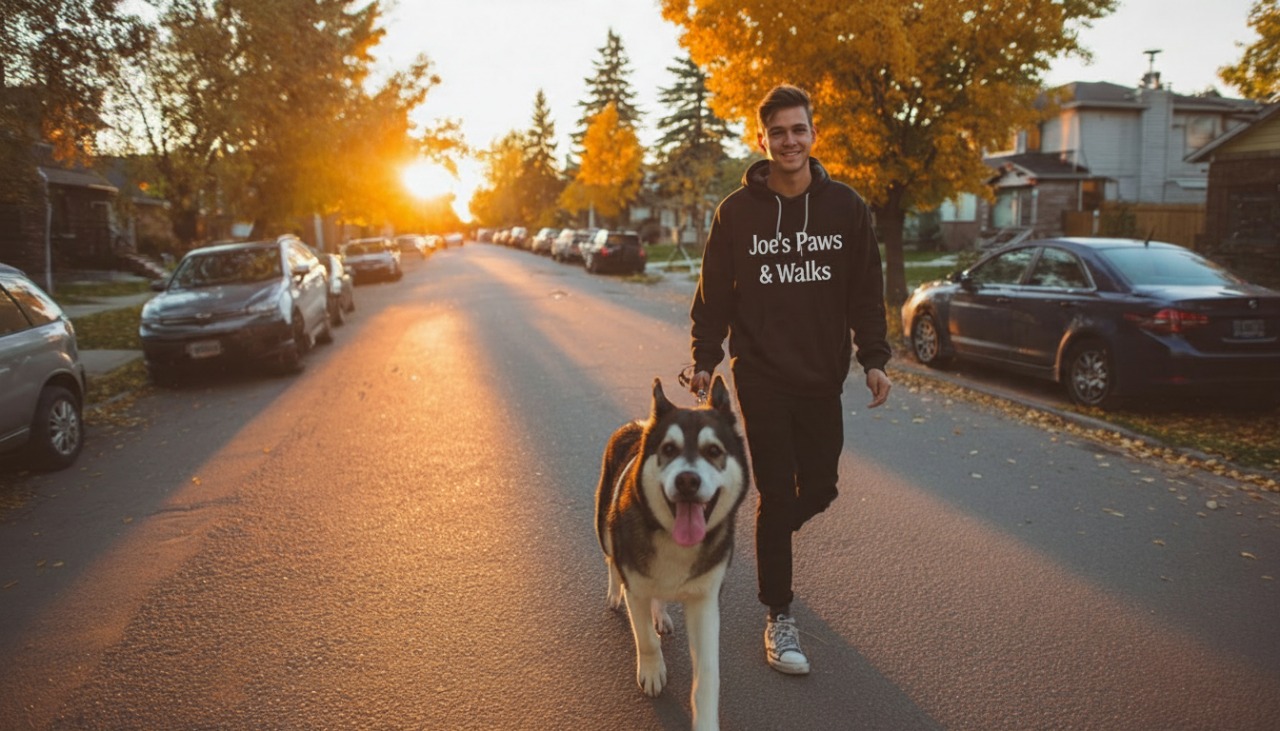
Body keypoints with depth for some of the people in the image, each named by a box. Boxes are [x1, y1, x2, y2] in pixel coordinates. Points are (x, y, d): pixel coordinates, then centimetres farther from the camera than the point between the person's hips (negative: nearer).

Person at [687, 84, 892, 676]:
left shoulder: (844, 206, 3)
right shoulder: (737, 211, -1)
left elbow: (866, 291, 6)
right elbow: (714, 294, 3)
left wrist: (874, 358, -1)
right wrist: (705, 359, -4)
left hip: (823, 377, 3)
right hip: (761, 377, -2)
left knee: (819, 487, 9)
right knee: (776, 494, -1)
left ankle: (771, 542, 43)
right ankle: (779, 618, 13)